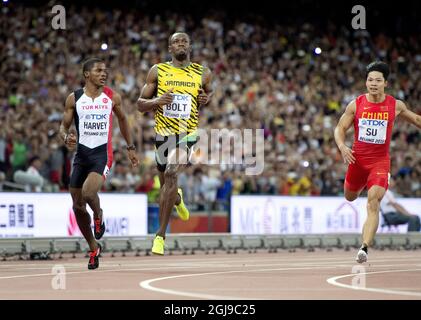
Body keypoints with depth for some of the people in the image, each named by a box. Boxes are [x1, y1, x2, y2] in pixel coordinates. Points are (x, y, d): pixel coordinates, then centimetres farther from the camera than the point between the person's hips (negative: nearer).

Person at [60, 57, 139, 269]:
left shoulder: (112, 97, 2)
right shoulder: (74, 98, 2)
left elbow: (122, 119, 19)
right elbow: (64, 126, 8)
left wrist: (130, 148, 21)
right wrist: (66, 138, -16)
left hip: (102, 152, -3)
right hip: (82, 153, 3)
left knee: (88, 192, -27)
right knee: (78, 206, 5)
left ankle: (99, 216, 8)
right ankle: (93, 248, 23)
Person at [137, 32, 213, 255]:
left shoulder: (202, 74, 4)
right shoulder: (157, 71, 3)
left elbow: (209, 92, 24)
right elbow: (140, 104, 4)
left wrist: (206, 99, 0)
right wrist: (158, 101, -17)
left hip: (188, 134, -2)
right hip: (163, 133, 2)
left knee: (171, 175, -24)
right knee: (165, 183, 15)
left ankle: (161, 235, -19)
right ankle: (177, 198, 57)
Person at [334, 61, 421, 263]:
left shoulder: (395, 106, -4)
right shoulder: (355, 105, -5)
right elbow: (340, 128, 0)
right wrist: (342, 147, -18)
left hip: (380, 161, -2)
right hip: (357, 159, 2)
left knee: (373, 204, -19)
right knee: (350, 197, 23)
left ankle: (364, 248, -26)